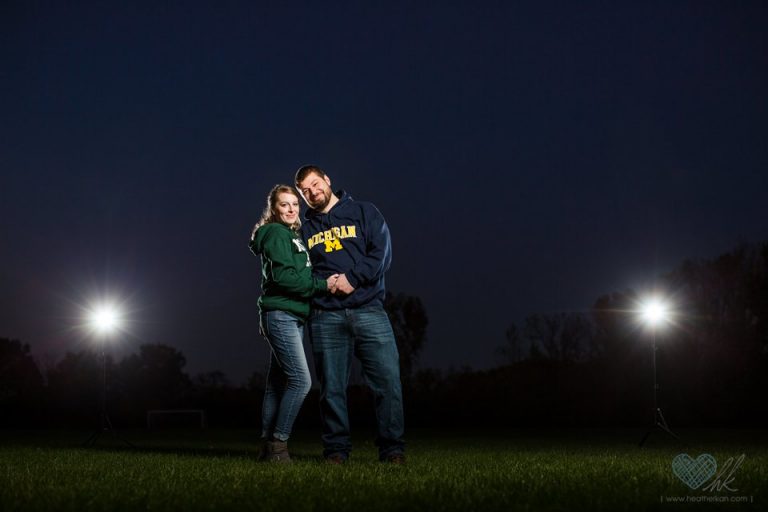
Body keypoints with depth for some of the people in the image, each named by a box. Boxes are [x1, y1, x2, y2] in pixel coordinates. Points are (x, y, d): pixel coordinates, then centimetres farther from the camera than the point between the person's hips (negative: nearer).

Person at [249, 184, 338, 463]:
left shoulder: (292, 236, 22)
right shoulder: (277, 233, -7)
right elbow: (283, 276, -18)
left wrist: (323, 282, 4)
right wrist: (322, 285, -15)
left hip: (292, 317, 10)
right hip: (280, 314, -10)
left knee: (278, 383, 8)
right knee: (301, 380, -16)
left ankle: (270, 446, 11)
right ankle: (278, 443, -12)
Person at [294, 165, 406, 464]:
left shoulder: (364, 213, 11)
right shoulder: (303, 228, 18)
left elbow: (382, 254, -1)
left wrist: (353, 278, -12)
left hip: (369, 312, -2)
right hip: (325, 318, 2)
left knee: (388, 380, -8)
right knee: (332, 389, 2)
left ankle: (392, 449, -1)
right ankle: (336, 449, 11)